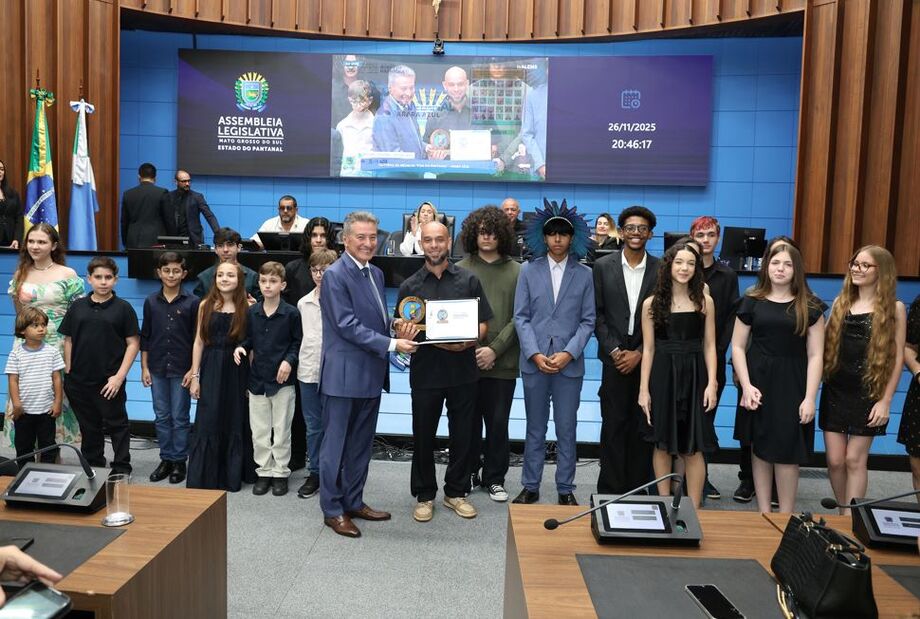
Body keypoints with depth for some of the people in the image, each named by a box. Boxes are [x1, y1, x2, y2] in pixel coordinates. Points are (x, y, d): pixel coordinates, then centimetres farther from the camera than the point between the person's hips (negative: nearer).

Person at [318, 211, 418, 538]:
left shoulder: (376, 273, 12)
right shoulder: (335, 275, -13)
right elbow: (347, 326, -19)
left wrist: (398, 329, -2)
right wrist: (392, 344, -21)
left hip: (371, 373, 8)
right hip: (344, 374, -8)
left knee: (361, 444, 17)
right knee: (336, 444, 5)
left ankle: (354, 502, 30)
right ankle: (332, 510, 18)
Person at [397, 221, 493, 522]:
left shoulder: (469, 280, 3)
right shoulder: (410, 286, 4)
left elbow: (483, 324, 4)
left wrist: (468, 341, -17)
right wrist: (434, 340, -16)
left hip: (463, 370, 0)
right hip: (425, 371, 0)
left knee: (462, 435, 9)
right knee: (423, 437, 8)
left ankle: (456, 492, 27)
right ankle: (424, 495, 25)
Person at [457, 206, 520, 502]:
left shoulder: (516, 272, 3)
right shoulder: (461, 270, 3)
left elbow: (519, 317, -1)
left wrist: (495, 349, -11)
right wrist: (474, 349, -9)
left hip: (503, 362, 0)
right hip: (467, 359, 0)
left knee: (498, 422, 6)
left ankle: (495, 478, 21)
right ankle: (469, 473, 25)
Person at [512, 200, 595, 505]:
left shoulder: (584, 274, 5)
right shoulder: (529, 271, 5)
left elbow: (587, 321, 2)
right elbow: (521, 317, 1)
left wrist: (569, 353, -11)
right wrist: (535, 354, -10)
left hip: (569, 363, 0)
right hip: (534, 362, 0)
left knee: (566, 430, 7)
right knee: (535, 429, 10)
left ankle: (566, 489, 19)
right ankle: (530, 486, 21)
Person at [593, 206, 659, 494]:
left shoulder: (660, 269, 2)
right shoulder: (603, 266, 3)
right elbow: (597, 314, 2)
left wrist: (640, 353, -8)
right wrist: (614, 350, -7)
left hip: (647, 358, 0)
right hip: (615, 357, 0)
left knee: (643, 427, 6)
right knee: (613, 425, 3)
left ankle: (639, 489, 19)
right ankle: (611, 489, 13)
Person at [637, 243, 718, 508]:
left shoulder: (704, 301, 3)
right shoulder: (652, 303, 1)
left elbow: (709, 346, 3)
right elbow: (648, 349, 2)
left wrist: (711, 383, -6)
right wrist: (643, 389, -2)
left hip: (694, 377, 0)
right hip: (662, 376, 0)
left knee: (693, 448, 2)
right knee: (662, 445, 8)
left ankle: (693, 509, 13)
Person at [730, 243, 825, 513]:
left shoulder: (810, 307, 2)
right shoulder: (751, 301, 3)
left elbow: (815, 355, 0)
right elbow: (738, 347, 4)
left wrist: (810, 398, -7)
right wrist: (746, 386, -7)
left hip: (792, 385, -1)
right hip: (758, 383, 1)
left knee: (786, 451, -1)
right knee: (760, 449, 7)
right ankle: (764, 512, 19)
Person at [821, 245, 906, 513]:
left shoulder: (894, 308, -2)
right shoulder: (840, 302, 8)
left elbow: (897, 357, -3)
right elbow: (825, 344, 11)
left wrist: (886, 400, -7)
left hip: (868, 394, -3)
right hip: (835, 390, 3)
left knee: (855, 460, -1)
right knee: (834, 460, 4)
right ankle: (844, 514, 22)